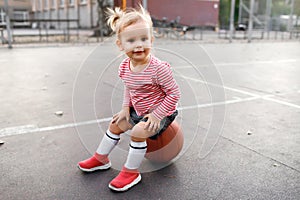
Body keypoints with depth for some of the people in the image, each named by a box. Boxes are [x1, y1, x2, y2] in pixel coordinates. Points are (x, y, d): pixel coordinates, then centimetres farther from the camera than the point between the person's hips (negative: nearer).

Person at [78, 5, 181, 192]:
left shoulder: (159, 68, -31)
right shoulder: (125, 66, -9)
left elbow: (174, 94, -23)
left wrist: (156, 115, -24)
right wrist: (126, 108, 1)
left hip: (161, 112, -7)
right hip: (138, 110, 8)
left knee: (138, 132, -25)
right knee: (116, 124, 11)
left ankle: (131, 172, -4)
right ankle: (101, 159, 32)